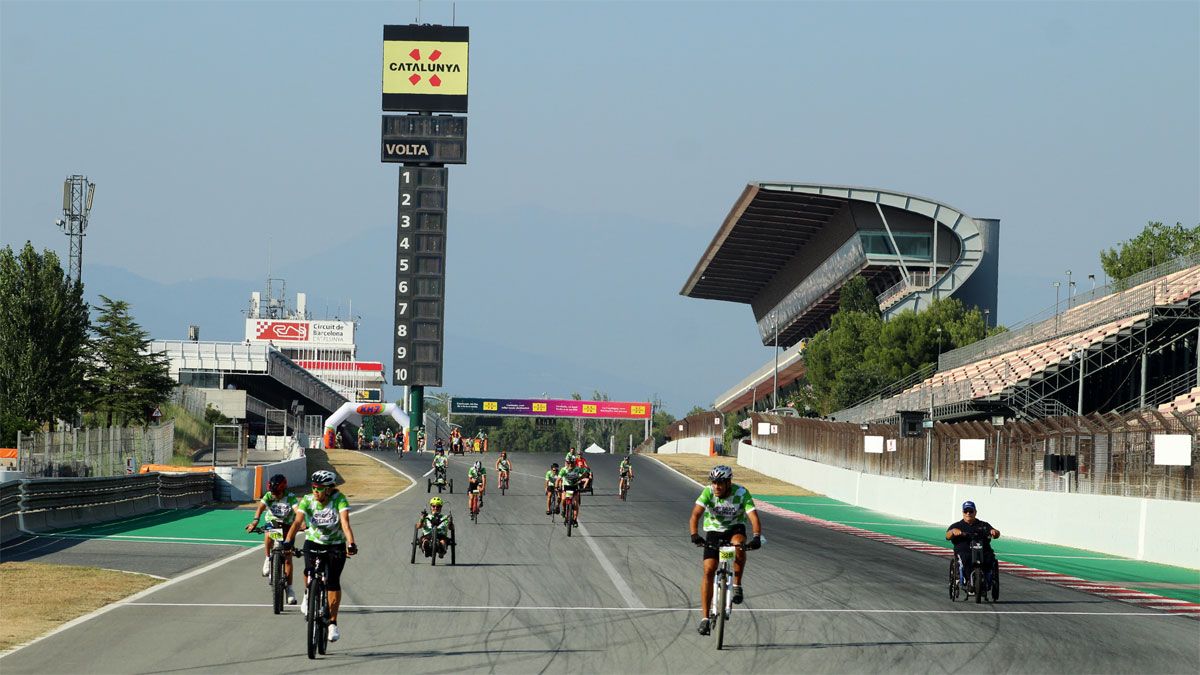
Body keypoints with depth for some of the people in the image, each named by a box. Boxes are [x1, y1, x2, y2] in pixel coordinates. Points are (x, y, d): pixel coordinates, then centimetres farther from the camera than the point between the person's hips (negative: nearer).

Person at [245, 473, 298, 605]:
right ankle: (268, 559, -11)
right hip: (272, 524, 1)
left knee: (287, 559, -5)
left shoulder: (290, 498, -22)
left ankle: (289, 588, 3)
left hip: (287, 526, -1)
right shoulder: (268, 496, -17)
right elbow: (260, 507, -33)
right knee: (268, 536, -37)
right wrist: (255, 520, -52)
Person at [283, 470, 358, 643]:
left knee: (333, 581, -12)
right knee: (310, 572, -25)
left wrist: (351, 544, -46)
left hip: (336, 546, -1)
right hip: (313, 542, 1)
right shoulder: (307, 500, -15)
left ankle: (333, 623, 1)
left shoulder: (339, 499, -20)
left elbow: (345, 522, -31)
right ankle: (308, 594, 10)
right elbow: (298, 521, -26)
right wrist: (288, 541, -43)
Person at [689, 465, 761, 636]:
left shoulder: (742, 493, -23)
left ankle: (737, 585, -18)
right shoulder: (708, 493, -21)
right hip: (713, 531, 1)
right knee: (708, 570, -11)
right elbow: (695, 514, -31)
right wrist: (694, 535, -48)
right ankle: (705, 618, -6)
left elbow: (753, 517, -31)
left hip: (735, 528, -1)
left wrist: (757, 537, -49)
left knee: (738, 544, -37)